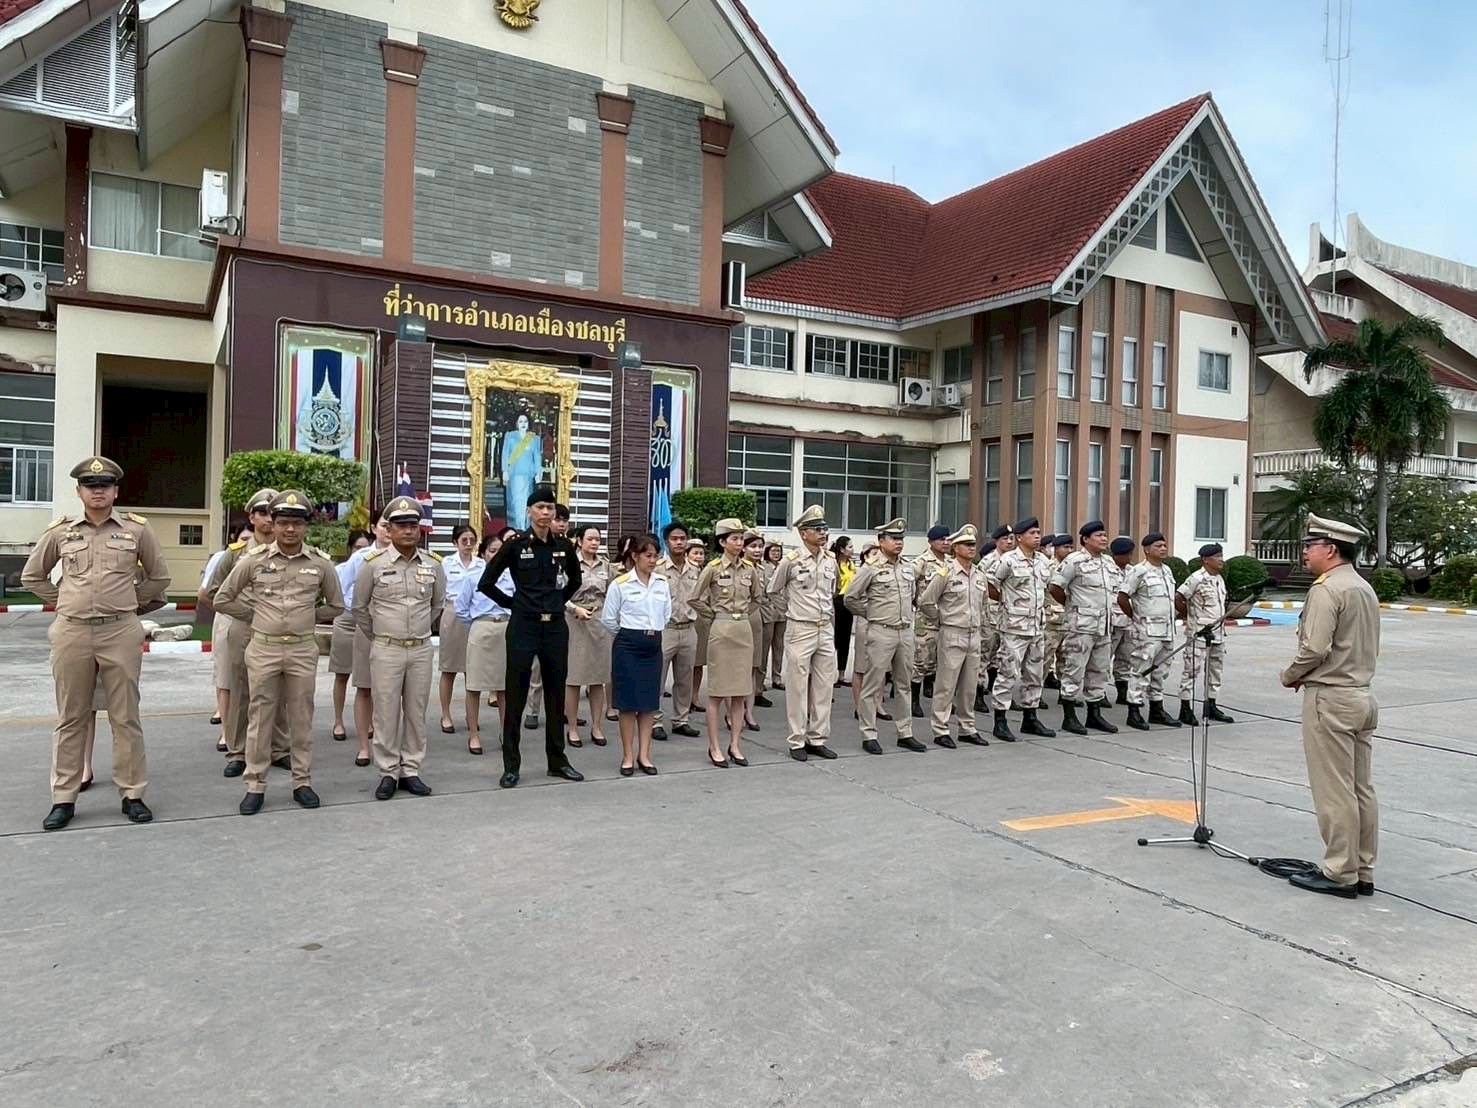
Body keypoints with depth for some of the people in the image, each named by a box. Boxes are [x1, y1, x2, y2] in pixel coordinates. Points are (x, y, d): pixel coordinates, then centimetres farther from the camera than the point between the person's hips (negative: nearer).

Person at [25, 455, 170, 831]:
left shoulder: (136, 529, 3)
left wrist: (131, 602, 9)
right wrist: (64, 601, 10)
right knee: (70, 718, 9)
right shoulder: (60, 530, 6)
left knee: (125, 717, 4)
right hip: (71, 632, 1)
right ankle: (63, 799, 17)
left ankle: (132, 794, 12)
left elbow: (159, 576, 14)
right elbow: (32, 576, 18)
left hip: (121, 633, -1)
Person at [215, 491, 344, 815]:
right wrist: (256, 615, 6)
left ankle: (302, 782, 19)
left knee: (301, 718, 8)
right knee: (260, 718, 6)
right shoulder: (254, 560, -1)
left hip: (303, 650, 1)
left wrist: (306, 617, 8)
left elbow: (335, 605, 13)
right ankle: (255, 785, 16)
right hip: (263, 648, 0)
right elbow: (223, 598, 8)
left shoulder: (320, 563, 0)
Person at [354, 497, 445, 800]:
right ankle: (388, 772, 13)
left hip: (421, 649, 2)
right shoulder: (373, 563, -6)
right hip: (386, 650, -2)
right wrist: (377, 635, 12)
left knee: (416, 713, 8)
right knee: (386, 713, 3)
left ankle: (410, 770, 18)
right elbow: (360, 607, 6)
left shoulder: (433, 564, 1)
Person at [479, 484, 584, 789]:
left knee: (556, 694, 10)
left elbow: (575, 581, 22)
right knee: (516, 696, 2)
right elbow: (486, 583, -1)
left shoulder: (564, 546, 4)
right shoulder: (515, 545, -6)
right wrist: (514, 603, 1)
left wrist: (558, 601, 12)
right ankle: (511, 764, 12)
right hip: (523, 626, -3)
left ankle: (557, 760, 21)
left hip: (556, 626, 3)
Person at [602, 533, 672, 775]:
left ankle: (644, 754, 16)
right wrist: (629, 635, 8)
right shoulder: (620, 584, -8)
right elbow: (608, 618, -2)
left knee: (649, 701, 7)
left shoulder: (662, 583, 5)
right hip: (627, 645, -4)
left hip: (654, 645, 4)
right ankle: (628, 755, 10)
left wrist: (654, 633, 14)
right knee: (628, 701, 0)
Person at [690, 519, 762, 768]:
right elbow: (695, 599, 0)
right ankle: (714, 747, 8)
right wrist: (716, 614, 1)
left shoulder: (750, 568, 5)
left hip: (745, 630, 4)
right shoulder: (713, 568, -7)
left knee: (740, 691, 7)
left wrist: (743, 614, 11)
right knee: (717, 691, 1)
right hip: (721, 631, -4)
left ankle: (735, 745, 15)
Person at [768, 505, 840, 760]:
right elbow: (773, 590, 4)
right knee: (797, 687, 0)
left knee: (824, 686, 9)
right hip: (800, 631, -5)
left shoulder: (831, 560, 6)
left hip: (826, 630, 5)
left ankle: (817, 739, 19)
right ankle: (796, 742, 9)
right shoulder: (792, 560, -9)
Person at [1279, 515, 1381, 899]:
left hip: (1329, 698, -9)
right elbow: (1371, 648, 19)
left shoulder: (1326, 589, -15)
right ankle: (1363, 871, 20)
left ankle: (1340, 873, 5)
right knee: (1361, 788, 12)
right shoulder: (1365, 589, 14)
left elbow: (1315, 648, -23)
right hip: (1362, 694, 9)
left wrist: (1290, 675, -5)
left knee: (1334, 790, -2)